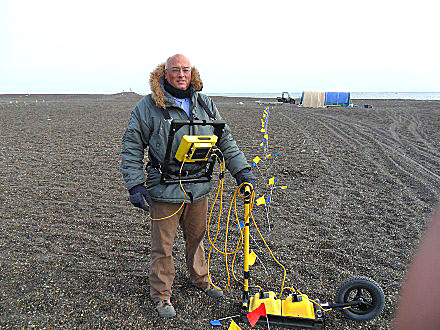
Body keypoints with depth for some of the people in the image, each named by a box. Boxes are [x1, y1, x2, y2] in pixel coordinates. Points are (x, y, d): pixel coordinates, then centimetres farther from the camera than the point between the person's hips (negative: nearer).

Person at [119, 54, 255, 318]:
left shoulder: (206, 105, 7)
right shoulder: (148, 107, -7)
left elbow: (225, 139, 12)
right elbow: (132, 147, -5)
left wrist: (241, 169, 5)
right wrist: (135, 185, -11)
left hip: (199, 188, 5)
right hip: (164, 190, -4)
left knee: (197, 237, 22)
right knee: (163, 246, 8)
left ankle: (200, 279, 44)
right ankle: (161, 295, 28)